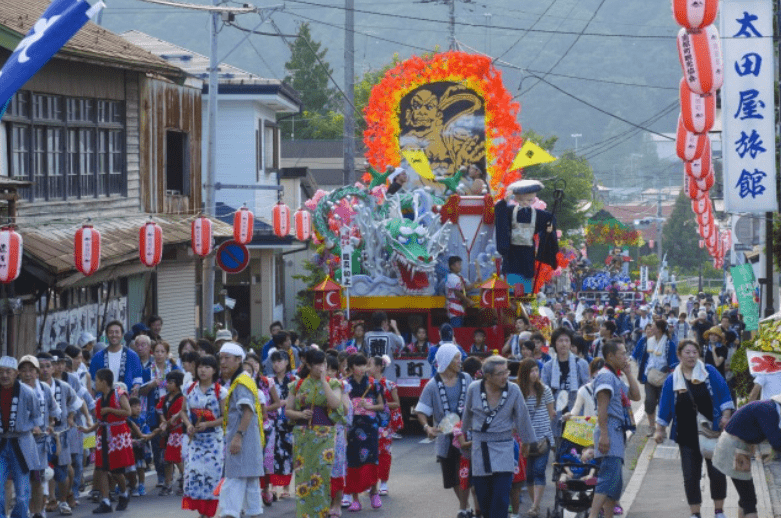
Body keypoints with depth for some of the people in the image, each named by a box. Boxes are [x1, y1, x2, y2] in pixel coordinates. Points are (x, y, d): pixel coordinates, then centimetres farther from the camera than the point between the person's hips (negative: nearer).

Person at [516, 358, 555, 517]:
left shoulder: (544, 390, 3)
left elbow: (551, 413, 10)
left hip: (543, 437, -1)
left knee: (539, 470, -12)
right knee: (528, 473, 5)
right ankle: (535, 503, 19)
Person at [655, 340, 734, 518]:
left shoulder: (710, 373, 1)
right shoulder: (672, 380, 5)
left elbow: (724, 395, 1)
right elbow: (665, 409, 10)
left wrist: (725, 416, -10)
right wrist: (660, 430, 8)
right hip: (687, 437, 1)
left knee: (717, 473, 0)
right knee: (690, 477, 0)